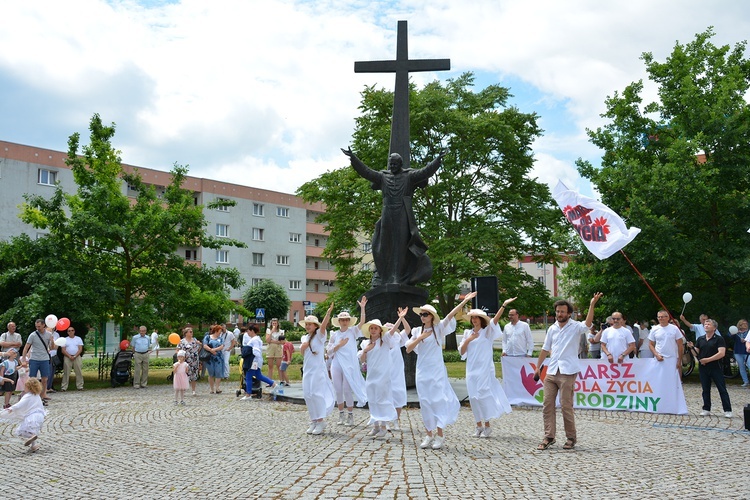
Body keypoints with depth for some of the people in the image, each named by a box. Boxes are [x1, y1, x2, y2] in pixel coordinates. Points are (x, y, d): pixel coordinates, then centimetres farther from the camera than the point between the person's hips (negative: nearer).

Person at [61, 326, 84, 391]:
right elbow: (63, 350, 1)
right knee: (66, 373, -3)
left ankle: (80, 386, 2)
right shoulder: (65, 340, 9)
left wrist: (75, 356, -12)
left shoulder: (78, 339, 10)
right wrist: (70, 356, -12)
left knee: (79, 372, -2)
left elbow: (80, 349, 2)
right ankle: (64, 387, -1)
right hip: (67, 358, 0)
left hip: (77, 357, 0)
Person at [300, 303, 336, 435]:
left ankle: (321, 420, -3)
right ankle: (313, 421, 15)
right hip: (307, 369, 7)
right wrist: (303, 346, -10)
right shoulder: (304, 338, 15)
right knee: (308, 395, 6)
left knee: (316, 393, -11)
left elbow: (323, 325, -23)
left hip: (318, 369, -7)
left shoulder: (319, 335, -4)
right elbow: (302, 352, 12)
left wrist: (329, 312, -39)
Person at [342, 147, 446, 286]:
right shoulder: (382, 176, 14)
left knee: (402, 245, -7)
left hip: (404, 217, -3)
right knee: (386, 246, 3)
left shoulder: (409, 176, 7)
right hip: (387, 216, 3)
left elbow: (425, 171, -4)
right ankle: (384, 277, 7)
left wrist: (438, 160, -17)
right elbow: (365, 171, 6)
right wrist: (353, 158, -3)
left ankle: (401, 277, -8)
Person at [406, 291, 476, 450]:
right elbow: (408, 349, 3)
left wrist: (465, 300, -20)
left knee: (438, 400, -5)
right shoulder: (417, 331, 9)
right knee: (425, 402, 4)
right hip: (422, 371, 3)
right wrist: (420, 338, -9)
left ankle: (439, 435, 0)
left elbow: (451, 314, -11)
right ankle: (429, 434, 12)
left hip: (436, 371, -3)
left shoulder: (439, 328, -1)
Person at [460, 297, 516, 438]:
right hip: (471, 370, 5)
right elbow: (461, 352, 9)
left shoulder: (487, 331, 1)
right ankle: (479, 426, 15)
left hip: (485, 369, -5)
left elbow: (495, 319, -16)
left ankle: (487, 426, 2)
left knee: (483, 396, -7)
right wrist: (468, 340, -6)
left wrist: (504, 305, -28)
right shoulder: (468, 333, 12)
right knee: (473, 398, 5)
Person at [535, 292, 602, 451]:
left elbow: (587, 325, -25)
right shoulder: (552, 329, 13)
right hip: (551, 372, 5)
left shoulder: (575, 327, -3)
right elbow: (545, 349, 19)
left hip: (567, 373, -5)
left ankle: (571, 438, 13)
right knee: (547, 404, 4)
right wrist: (538, 367, 17)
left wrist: (592, 305, -34)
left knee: (566, 406, -3)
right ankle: (549, 437, 11)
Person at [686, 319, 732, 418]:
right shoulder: (700, 339, 11)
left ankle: (727, 410, 3)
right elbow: (696, 353, 10)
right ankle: (706, 409, 16)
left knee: (722, 389, -1)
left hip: (716, 368, -5)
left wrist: (708, 359, -19)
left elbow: (722, 353, -15)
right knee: (705, 389, 9)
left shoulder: (719, 339, -5)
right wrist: (691, 347, -10)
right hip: (703, 368, 5)